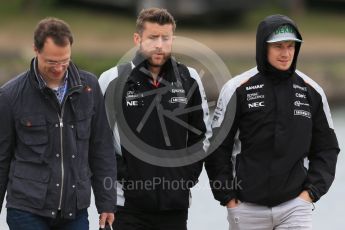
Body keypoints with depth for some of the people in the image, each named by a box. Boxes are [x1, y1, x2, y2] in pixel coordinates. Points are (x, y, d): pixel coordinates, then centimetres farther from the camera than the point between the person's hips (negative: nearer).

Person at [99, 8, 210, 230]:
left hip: (176, 205, 3)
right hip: (129, 205, -3)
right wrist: (118, 174, -6)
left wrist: (189, 175, 7)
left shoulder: (189, 80, 5)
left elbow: (202, 133, 16)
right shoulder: (113, 80, -4)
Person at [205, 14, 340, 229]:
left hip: (296, 206, 1)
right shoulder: (238, 89, -3)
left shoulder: (312, 91, 5)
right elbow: (218, 147, 0)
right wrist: (228, 198, -4)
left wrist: (311, 191, -1)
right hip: (247, 209, -1)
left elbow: (326, 149, 11)